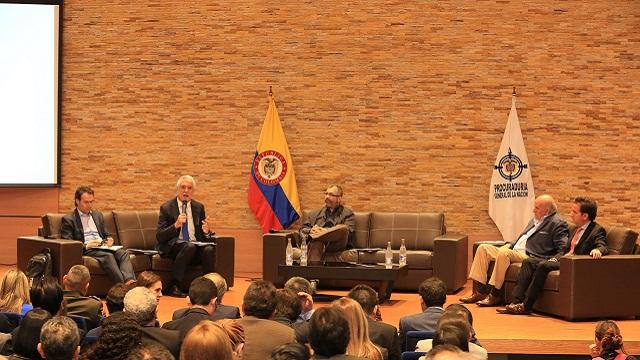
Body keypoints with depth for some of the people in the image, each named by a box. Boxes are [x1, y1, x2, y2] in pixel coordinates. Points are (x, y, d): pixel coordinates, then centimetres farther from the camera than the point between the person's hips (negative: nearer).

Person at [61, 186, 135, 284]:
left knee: (123, 253, -28)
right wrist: (86, 246, -17)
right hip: (86, 250, -6)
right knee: (108, 256, -36)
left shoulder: (98, 215, 26)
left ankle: (130, 281, -51)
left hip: (103, 247, 6)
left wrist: (109, 239, 7)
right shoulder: (68, 219, 6)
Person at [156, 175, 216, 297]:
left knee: (209, 249, -29)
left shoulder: (199, 207, 12)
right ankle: (175, 286, -28)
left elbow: (204, 236, 16)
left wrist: (206, 231, -10)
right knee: (190, 246, -36)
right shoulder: (166, 208, 1)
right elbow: (159, 236, -7)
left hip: (196, 246, 3)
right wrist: (176, 225, -22)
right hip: (173, 247, -3)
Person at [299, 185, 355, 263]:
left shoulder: (348, 213, 22)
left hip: (337, 244, -1)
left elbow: (348, 231, 3)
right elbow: (302, 229, 22)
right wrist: (310, 231, -5)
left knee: (344, 229, -36)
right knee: (317, 240, -39)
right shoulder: (316, 213, 32)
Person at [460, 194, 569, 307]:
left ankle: (495, 295, -24)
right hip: (514, 250, 10)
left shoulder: (558, 223, -5)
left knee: (504, 253, -35)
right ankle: (479, 292, -8)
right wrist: (509, 245, 11)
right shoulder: (535, 220, 23)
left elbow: (563, 249, -13)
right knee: (483, 248, -1)